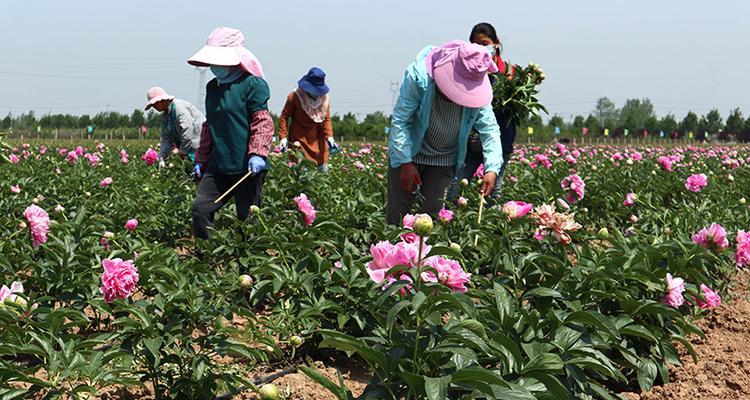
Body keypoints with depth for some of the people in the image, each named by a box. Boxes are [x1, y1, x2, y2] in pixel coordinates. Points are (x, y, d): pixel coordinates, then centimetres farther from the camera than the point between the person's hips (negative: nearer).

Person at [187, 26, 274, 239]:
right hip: (217, 166, 6)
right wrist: (200, 160, 25)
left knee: (248, 218, 0)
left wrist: (257, 154, -25)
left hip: (247, 167, -6)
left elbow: (263, 122, -12)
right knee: (200, 208, -6)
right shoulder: (212, 87, 16)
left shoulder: (252, 84, -6)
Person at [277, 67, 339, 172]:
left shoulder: (323, 97, -1)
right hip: (299, 138, -4)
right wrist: (283, 137, -14)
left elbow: (326, 119, 5)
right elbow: (284, 117, -4)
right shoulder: (294, 96, -13)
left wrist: (329, 137, -9)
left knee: (323, 170, 6)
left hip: (318, 138, 5)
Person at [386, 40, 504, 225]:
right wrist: (405, 163, -22)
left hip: (444, 161, 2)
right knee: (396, 215, 2)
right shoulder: (418, 77, -25)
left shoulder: (477, 90, -16)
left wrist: (492, 168, -22)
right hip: (409, 154, -2)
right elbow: (400, 120, -19)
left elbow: (490, 129, -9)